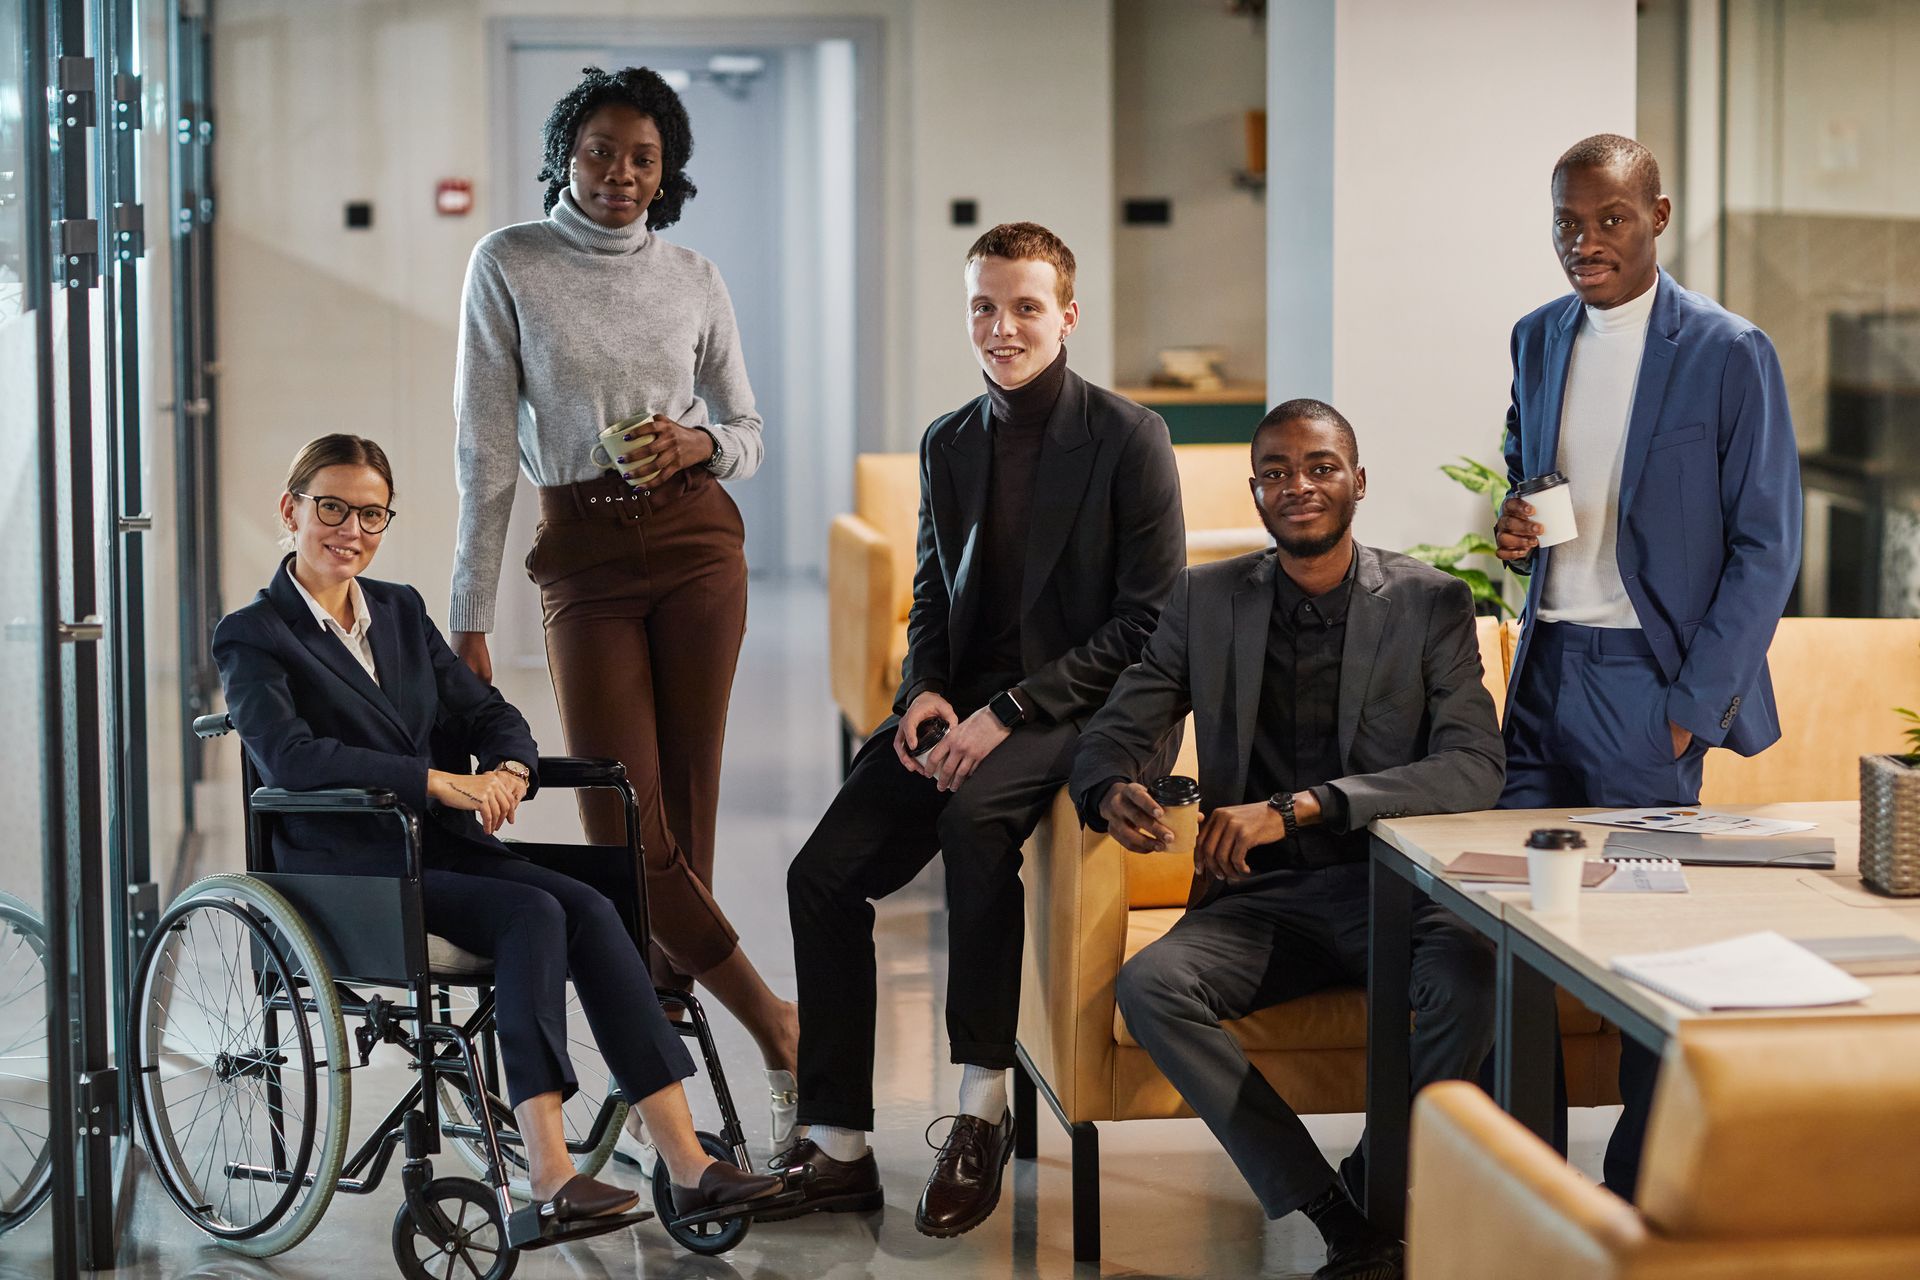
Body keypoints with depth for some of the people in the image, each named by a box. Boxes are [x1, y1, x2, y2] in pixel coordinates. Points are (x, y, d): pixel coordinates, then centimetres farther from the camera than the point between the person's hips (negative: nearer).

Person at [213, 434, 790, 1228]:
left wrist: (508, 769, -10)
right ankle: (549, 1177, -35)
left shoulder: (401, 611, 20)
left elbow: (485, 710, 15)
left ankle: (687, 1165, -28)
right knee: (533, 915, -29)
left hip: (444, 848, 6)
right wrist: (439, 782, -25)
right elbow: (288, 756, -19)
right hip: (351, 877, -6)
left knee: (588, 908, -21)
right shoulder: (253, 637, -2)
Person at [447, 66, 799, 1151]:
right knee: (625, 825, -7)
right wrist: (471, 617, -4)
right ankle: (778, 1025, 5)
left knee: (685, 810, 0)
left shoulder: (694, 280, 8)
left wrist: (701, 444, -9)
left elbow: (749, 436, 16)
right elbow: (487, 451, -1)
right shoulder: (509, 266, 1)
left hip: (696, 543, 2)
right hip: (583, 561, -2)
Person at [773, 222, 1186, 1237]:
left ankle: (983, 1109, -23)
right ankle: (838, 1150, -3)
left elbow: (1151, 623, -11)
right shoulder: (948, 443, 13)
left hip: (1079, 708, -6)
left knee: (974, 815, -36)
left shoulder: (1127, 439, -6)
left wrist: (1010, 710, -18)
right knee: (823, 876, -13)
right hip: (961, 707, 6)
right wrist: (923, 692, -2)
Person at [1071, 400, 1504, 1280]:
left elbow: (1475, 767, -12)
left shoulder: (1430, 602, 0)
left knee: (1476, 975, -35)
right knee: (1149, 986, -28)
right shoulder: (1207, 600, 9)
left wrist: (1298, 807, -24)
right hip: (1262, 901, 2)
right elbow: (1113, 734, 8)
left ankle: (1377, 1187, -11)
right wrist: (1113, 792, -20)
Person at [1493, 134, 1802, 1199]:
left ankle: (1642, 1187, 13)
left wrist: (1695, 706, -11)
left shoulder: (1729, 354, -7)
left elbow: (1767, 547, -6)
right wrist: (1513, 526, 1)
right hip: (1543, 668, 6)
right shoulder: (1540, 339, 11)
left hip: (1644, 677, -5)